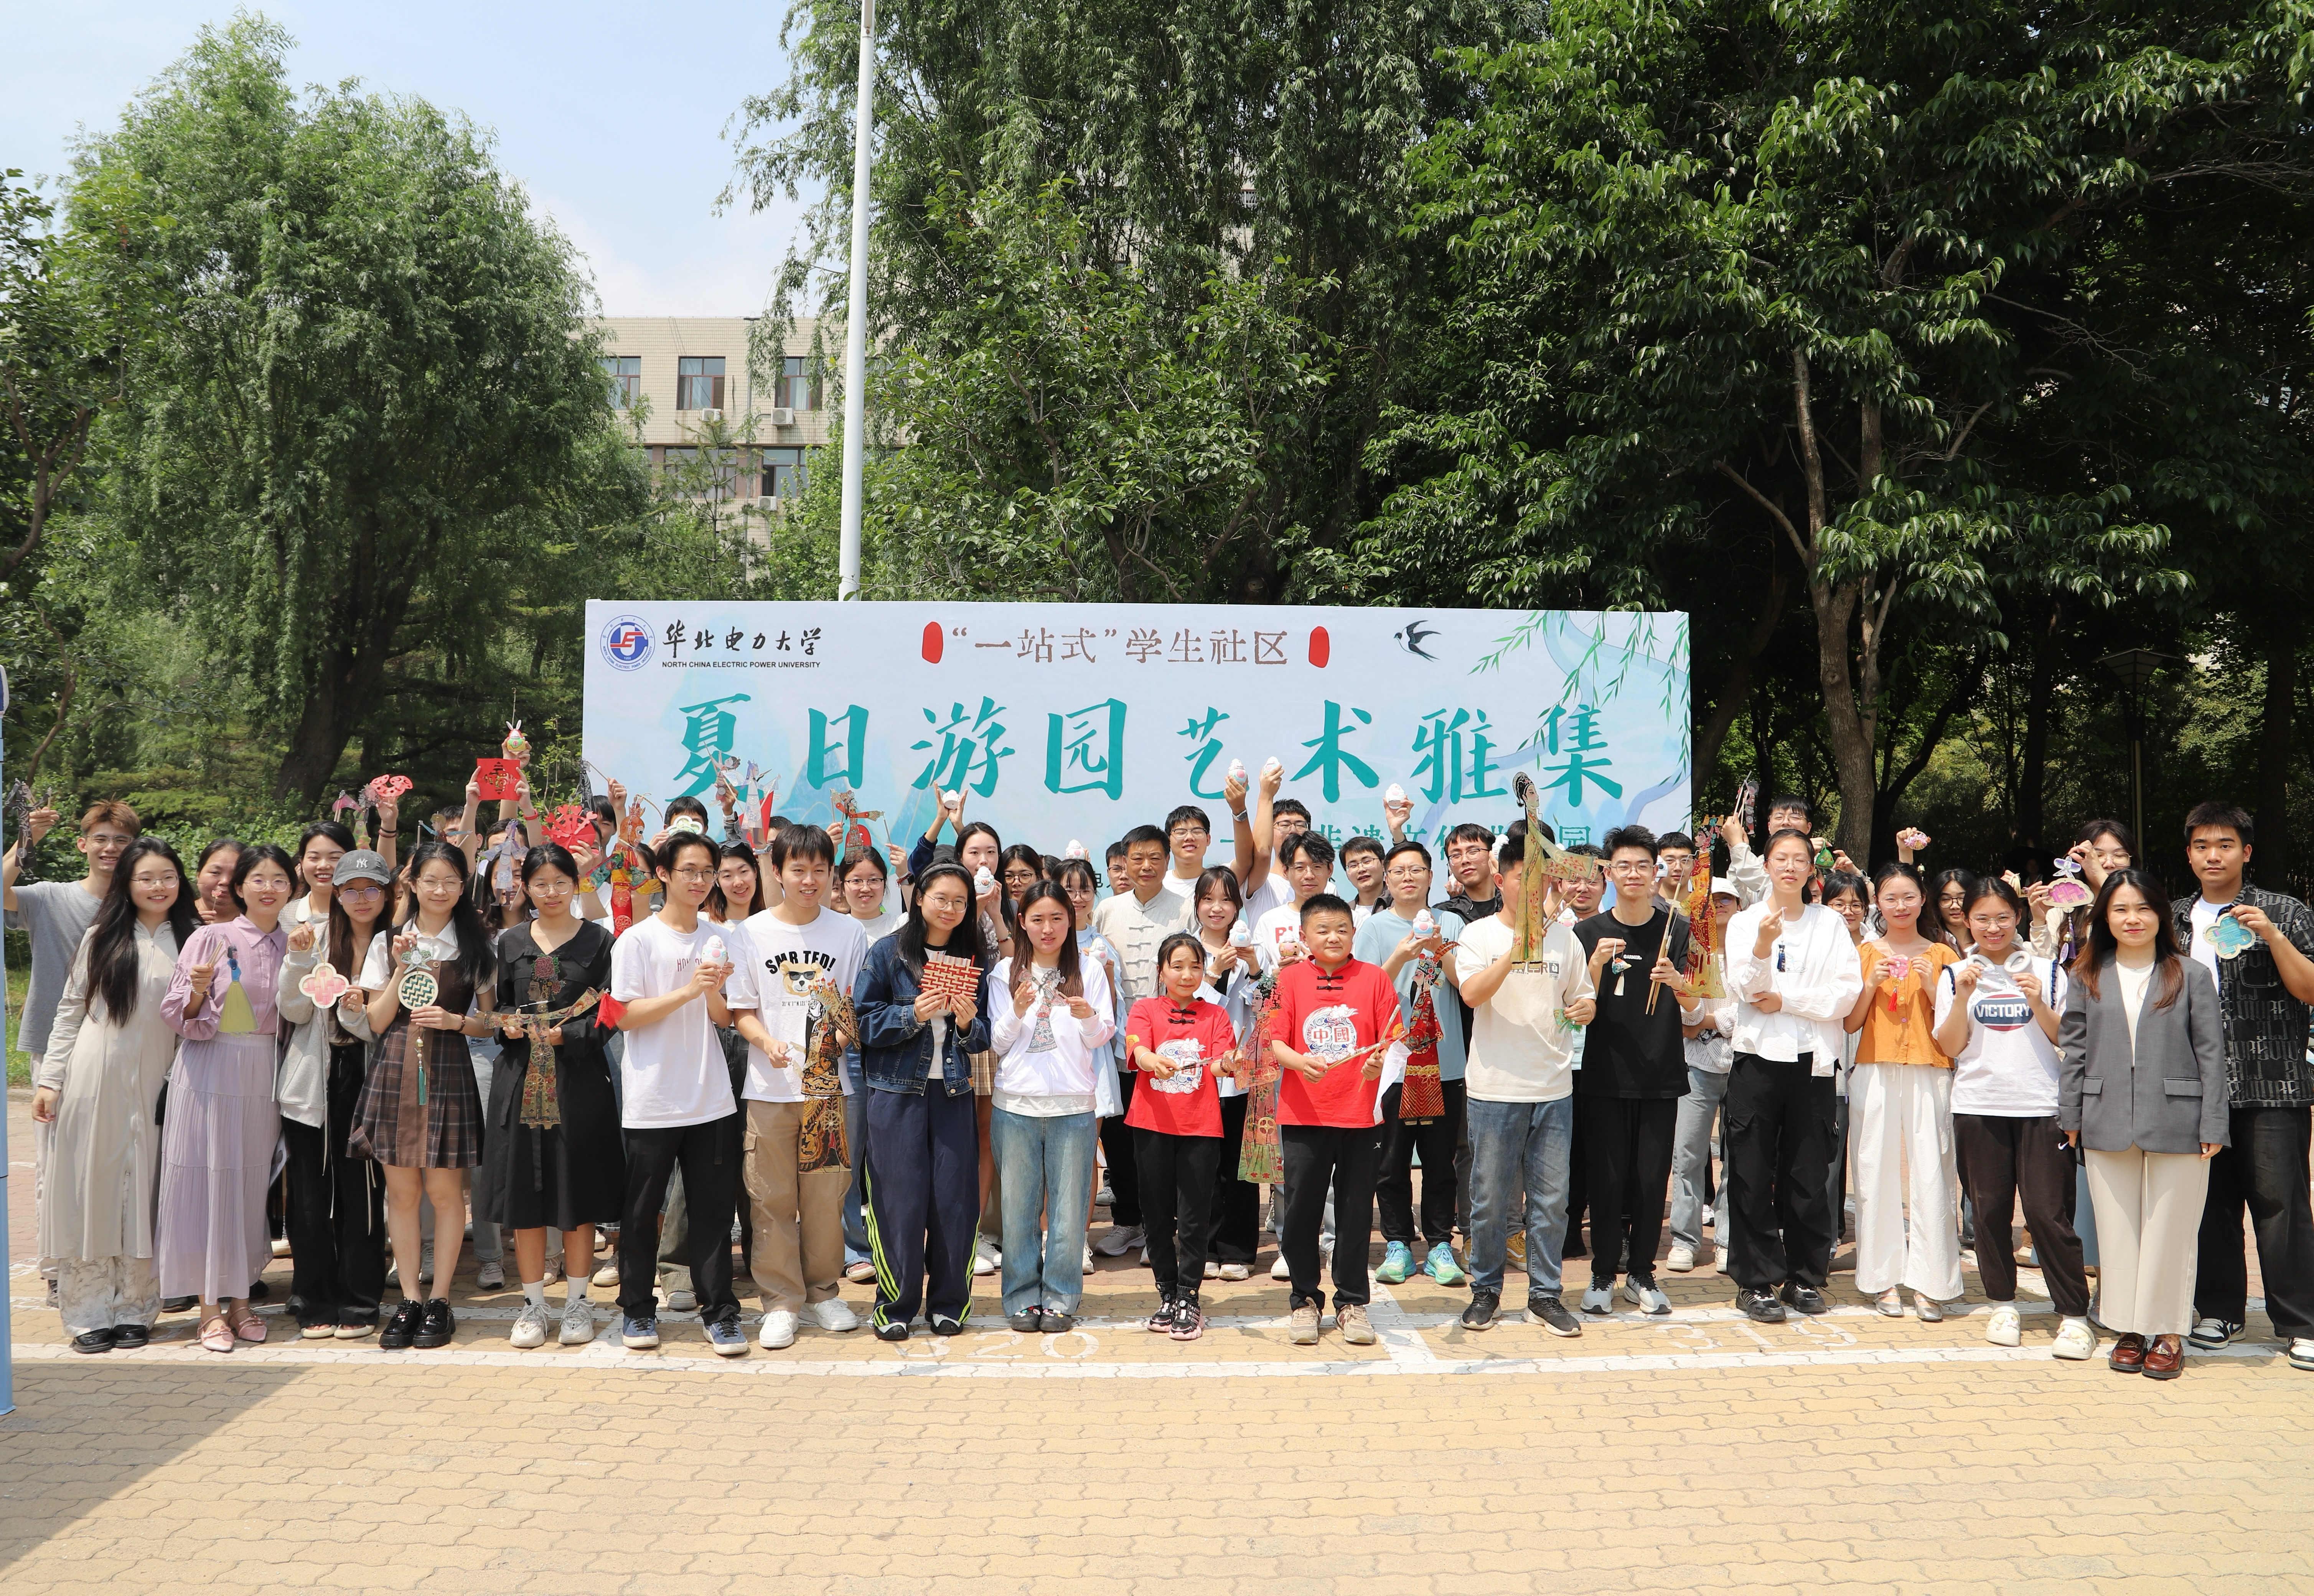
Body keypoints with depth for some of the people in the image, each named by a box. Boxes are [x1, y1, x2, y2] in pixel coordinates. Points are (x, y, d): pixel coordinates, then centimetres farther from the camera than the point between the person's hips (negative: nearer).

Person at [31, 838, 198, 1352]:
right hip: (94, 1080, -1)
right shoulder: (102, 939, 6)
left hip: (154, 1086, 1)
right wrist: (50, 1079, 1)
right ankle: (90, 1313, 9)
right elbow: (70, 1011, 6)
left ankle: (135, 1310, 12)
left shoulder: (190, 943, 8)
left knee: (142, 1194, 2)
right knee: (91, 1188, 1)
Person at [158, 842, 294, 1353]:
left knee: (251, 1185, 7)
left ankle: (239, 1298, 18)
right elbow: (181, 1018, -4)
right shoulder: (212, 939, -4)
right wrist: (198, 990, -24)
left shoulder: (290, 947, 8)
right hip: (211, 1073, -4)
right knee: (209, 1181, -1)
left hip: (264, 1075, 4)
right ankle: (210, 1308, 7)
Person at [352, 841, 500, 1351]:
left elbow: (488, 1019, 8)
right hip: (395, 1073, 2)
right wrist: (401, 967, -6)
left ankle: (440, 1301, 8)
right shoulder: (388, 943, 9)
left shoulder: (476, 945, 6)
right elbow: (377, 1022, 4)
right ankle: (409, 1300, 13)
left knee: (444, 1189, -1)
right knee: (401, 1190, 4)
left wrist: (454, 1020, -11)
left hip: (449, 1073, -1)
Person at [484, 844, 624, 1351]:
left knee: (579, 1193, 2)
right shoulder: (511, 943, 11)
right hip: (522, 1080, 2)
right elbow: (497, 1005, 16)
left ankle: (577, 1301, 14)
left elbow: (609, 1014, -2)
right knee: (523, 1194, 4)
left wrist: (568, 1034, -16)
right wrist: (505, 1024, -5)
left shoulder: (597, 940, 2)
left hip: (578, 1079, -2)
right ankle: (533, 1304, 15)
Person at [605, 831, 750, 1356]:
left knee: (714, 1206, 4)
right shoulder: (637, 940, -3)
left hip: (710, 1097, 3)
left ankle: (719, 1311, 12)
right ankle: (637, 1309, 20)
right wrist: (688, 990, -18)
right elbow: (624, 1017, -9)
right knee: (642, 1209, 6)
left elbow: (724, 1019, 8)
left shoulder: (720, 941, 9)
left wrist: (715, 992, -14)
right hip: (652, 1100, -3)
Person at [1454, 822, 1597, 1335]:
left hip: (1554, 1088, 3)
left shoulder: (1564, 937, 10)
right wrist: (1518, 949, -27)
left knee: (1551, 1197, 6)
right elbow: (1472, 994, -17)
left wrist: (1584, 1009, -8)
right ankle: (1485, 1290, 19)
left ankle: (1544, 1293, 18)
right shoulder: (1479, 934, -1)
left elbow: (1583, 999, 15)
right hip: (1495, 1089, -3)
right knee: (1490, 1199, 4)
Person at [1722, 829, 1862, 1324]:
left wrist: (1787, 1000, -9)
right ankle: (1756, 1282, 7)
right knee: (1753, 1176, 0)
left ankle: (1805, 1276, 18)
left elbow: (1847, 993, -3)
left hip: (1812, 1060, 1)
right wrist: (1763, 946, -24)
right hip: (1758, 1057, -1)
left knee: (1807, 1175, 6)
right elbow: (1745, 989, -8)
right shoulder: (1745, 922, 5)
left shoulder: (1831, 924, 7)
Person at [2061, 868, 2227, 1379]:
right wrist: (2070, 1118, 4)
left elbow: (2211, 1054, 0)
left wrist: (2213, 1126, -5)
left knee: (2170, 1231, 3)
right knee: (2118, 1231, 8)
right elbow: (2072, 1050, 9)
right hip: (2108, 1125, 2)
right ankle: (2130, 1330, 18)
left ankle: (2168, 1333, 14)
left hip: (2176, 1124, -2)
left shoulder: (2191, 976, 2)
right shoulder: (2088, 979, 8)